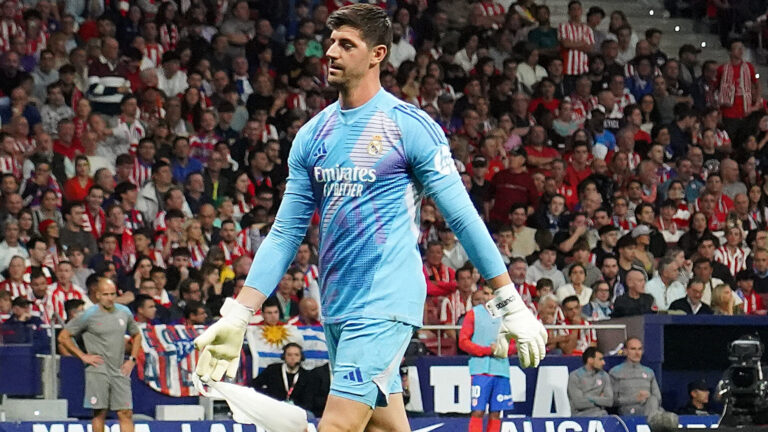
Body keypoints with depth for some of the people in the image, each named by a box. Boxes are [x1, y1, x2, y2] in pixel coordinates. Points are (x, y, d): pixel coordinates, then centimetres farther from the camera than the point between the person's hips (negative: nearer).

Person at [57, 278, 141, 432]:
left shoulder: (124, 313, 9)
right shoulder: (89, 315, -4)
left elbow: (136, 335, 26)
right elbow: (63, 337, 0)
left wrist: (132, 360, 13)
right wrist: (83, 356, -4)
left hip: (120, 372, 3)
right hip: (98, 371, -3)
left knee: (126, 413, -4)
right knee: (100, 414, -2)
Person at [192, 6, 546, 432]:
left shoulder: (410, 126, -6)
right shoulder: (312, 135, 11)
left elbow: (463, 217, -5)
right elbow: (285, 233, 13)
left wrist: (512, 305, -6)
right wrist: (237, 317, 7)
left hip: (384, 307, -6)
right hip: (336, 310, 6)